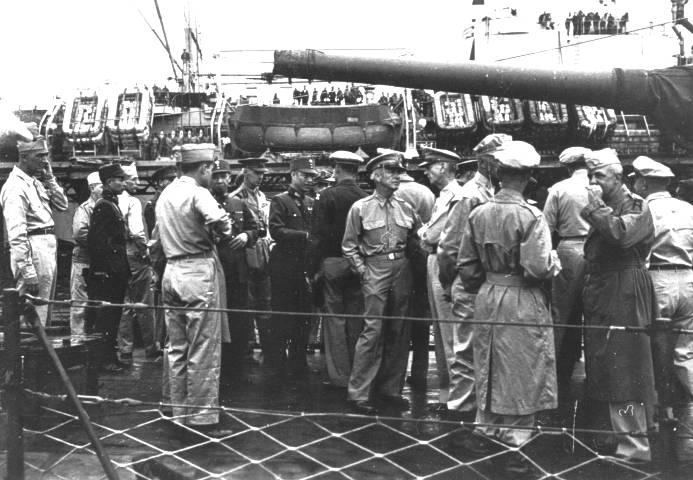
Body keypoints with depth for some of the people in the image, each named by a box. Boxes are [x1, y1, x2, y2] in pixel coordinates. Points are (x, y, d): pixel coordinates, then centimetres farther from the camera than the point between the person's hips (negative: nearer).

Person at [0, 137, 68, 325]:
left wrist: (49, 178, 4)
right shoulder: (16, 187, -15)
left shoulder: (36, 182, 13)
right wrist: (28, 273, -23)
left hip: (49, 246, 10)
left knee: (43, 310, 17)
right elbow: (16, 235, -20)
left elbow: (63, 205, 14)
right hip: (33, 251, -10)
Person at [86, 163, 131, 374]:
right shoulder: (103, 206, -13)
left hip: (115, 273, 10)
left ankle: (109, 356, 20)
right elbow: (95, 240, -20)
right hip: (107, 273, -10)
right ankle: (106, 359, -2)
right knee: (106, 315, -6)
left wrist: (124, 269, 20)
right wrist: (106, 268, -20)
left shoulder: (112, 204, 18)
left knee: (112, 314, 13)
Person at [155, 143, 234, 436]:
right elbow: (219, 219, -29)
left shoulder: (165, 195, 14)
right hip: (198, 271, -8)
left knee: (177, 348, 14)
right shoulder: (197, 193, -12)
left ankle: (179, 412, 21)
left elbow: (158, 234, 22)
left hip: (171, 271, 8)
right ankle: (203, 418, 1)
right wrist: (224, 233, -10)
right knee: (204, 350, -2)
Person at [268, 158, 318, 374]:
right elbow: (276, 231, -14)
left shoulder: (311, 203, 15)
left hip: (306, 265, 5)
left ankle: (299, 362, 17)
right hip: (284, 265, -5)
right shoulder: (279, 201, -2)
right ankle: (278, 364, 7)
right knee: (282, 316, -1)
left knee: (303, 316, 8)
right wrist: (305, 236, -19)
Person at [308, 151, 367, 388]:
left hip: (332, 263, -3)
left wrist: (314, 268, -4)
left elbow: (318, 235, -9)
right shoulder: (366, 198, 0)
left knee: (335, 319, 2)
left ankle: (339, 375, 4)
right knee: (356, 319, 10)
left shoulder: (328, 195, -8)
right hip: (358, 265, 3)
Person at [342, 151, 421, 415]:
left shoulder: (405, 208, 10)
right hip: (375, 270, -5)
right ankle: (359, 393, -3)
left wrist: (406, 264, 5)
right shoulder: (360, 207, -1)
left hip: (402, 270, 5)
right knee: (373, 330, -10)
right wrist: (362, 270, -5)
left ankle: (391, 389, 18)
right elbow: (349, 246, 1)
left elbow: (418, 239, 16)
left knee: (399, 332, 7)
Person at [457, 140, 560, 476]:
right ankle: (516, 445, 13)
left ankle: (484, 432, 29)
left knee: (488, 367, 18)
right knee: (521, 373, 6)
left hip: (488, 298, 5)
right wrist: (554, 262, -2)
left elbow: (465, 265, 4)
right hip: (523, 301, -5)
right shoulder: (530, 216, -17)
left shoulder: (478, 214, -1)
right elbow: (538, 268, -22)